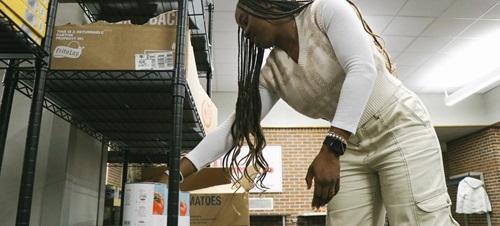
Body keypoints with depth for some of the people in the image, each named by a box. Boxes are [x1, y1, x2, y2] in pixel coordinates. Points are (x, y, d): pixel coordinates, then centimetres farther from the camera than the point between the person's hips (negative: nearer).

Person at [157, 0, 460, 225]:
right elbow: (236, 124, 4)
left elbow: (362, 69, -23)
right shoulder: (272, 72, 6)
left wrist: (330, 149, -32)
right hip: (351, 149, 6)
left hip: (400, 129, -5)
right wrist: (179, 172, -1)